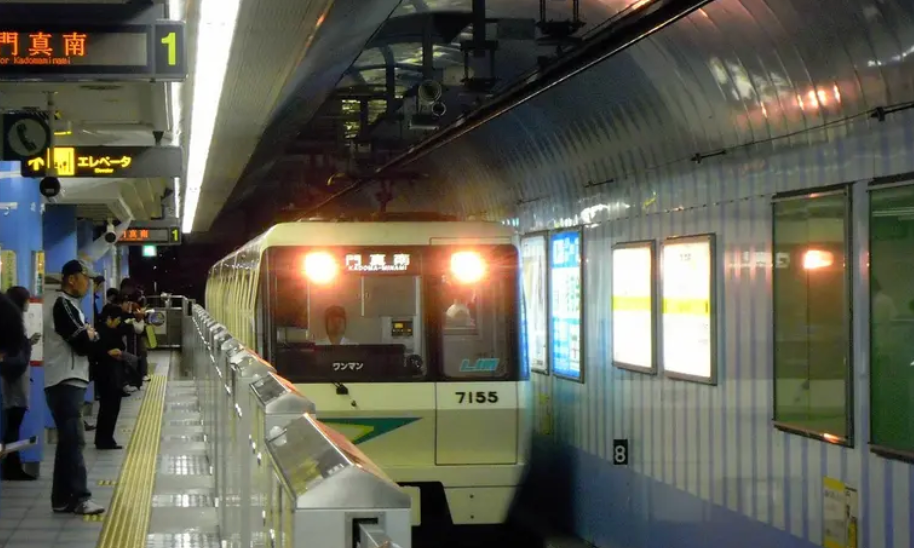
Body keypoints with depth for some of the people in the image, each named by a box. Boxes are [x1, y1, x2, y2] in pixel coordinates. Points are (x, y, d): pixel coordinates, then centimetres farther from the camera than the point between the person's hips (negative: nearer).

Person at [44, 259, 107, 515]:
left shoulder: (70, 305, 20)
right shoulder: (63, 305, -12)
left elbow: (83, 341, 16)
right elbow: (82, 343, -18)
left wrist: (89, 337, -4)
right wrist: (92, 336, 2)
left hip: (70, 381, 10)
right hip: (65, 382, -10)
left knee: (68, 440, 10)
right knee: (74, 440, -11)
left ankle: (63, 498, 12)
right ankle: (78, 497, -11)